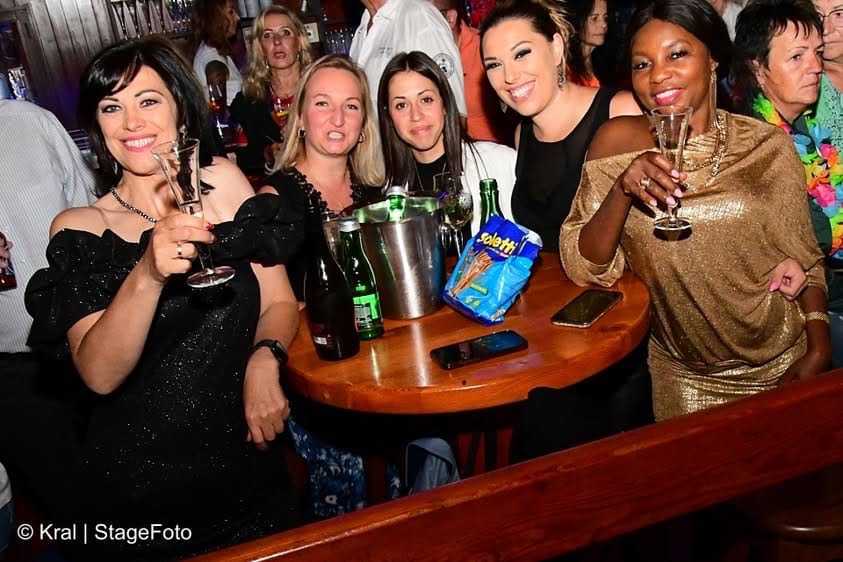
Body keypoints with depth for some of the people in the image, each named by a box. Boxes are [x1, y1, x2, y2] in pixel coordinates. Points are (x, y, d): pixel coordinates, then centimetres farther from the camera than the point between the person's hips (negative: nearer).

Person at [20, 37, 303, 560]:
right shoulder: (79, 228, -7)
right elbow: (99, 375, -18)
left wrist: (264, 359, -22)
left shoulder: (222, 180, -2)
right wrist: (148, 274, -33)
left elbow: (279, 300, -2)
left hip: (244, 458, 2)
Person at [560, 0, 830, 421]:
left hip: (781, 365, 1)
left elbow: (803, 258, 1)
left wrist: (818, 348, -11)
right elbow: (584, 269, -13)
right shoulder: (617, 142, -10)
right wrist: (622, 190, -29)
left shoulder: (767, 146, -8)